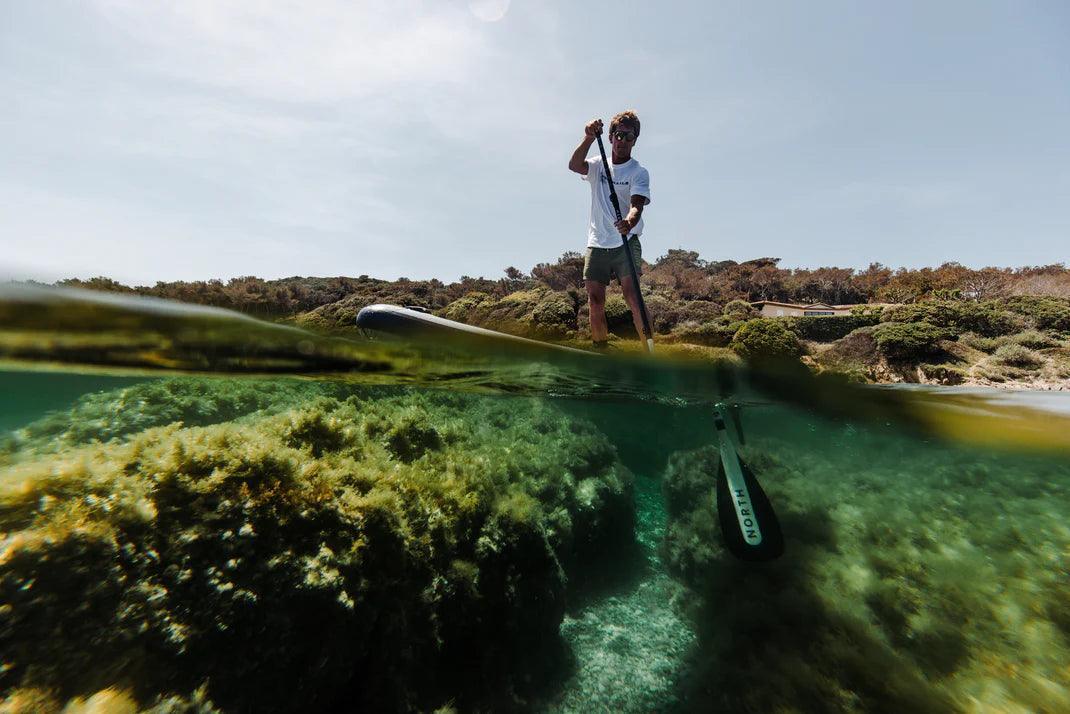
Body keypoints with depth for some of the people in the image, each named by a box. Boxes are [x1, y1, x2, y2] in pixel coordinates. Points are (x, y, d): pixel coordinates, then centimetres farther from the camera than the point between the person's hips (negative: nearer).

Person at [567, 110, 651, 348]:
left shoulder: (639, 172, 2)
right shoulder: (598, 165, 11)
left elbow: (636, 205, -16)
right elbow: (574, 165, -9)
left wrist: (629, 222, -38)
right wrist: (589, 138, -25)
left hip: (626, 243, -3)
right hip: (597, 244, 3)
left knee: (632, 295, -18)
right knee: (595, 301, 0)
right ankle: (601, 350, 14)